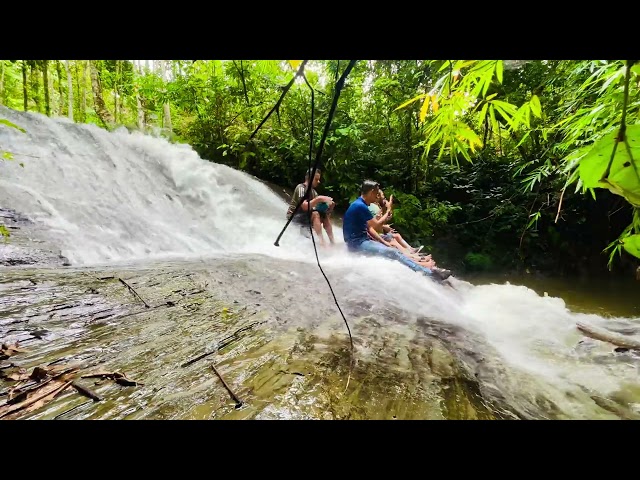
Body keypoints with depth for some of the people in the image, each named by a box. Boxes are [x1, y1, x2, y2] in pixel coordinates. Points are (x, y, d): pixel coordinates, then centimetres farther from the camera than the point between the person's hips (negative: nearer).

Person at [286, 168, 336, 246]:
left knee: (325, 216, -4)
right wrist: (319, 199, -34)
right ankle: (322, 242, -37)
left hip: (304, 216, 8)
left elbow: (318, 205, 0)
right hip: (294, 216, -8)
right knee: (315, 214, -30)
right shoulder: (301, 187, -16)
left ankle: (332, 242, -11)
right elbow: (305, 206, -29)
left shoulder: (313, 191, 8)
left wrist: (328, 205, -19)